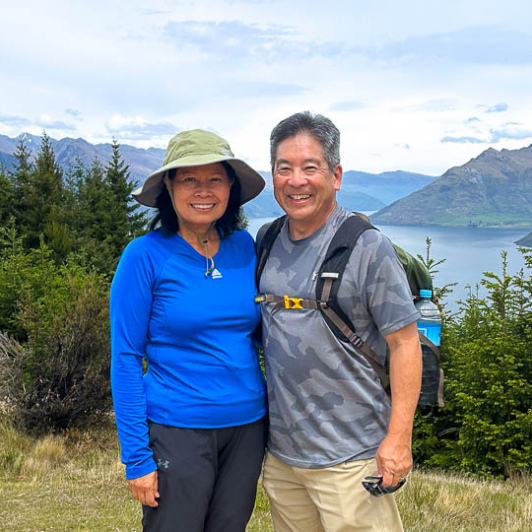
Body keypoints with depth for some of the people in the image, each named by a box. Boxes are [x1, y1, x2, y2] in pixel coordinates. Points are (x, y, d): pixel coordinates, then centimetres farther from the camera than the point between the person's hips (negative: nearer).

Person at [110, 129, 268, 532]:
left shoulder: (244, 247, 2)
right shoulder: (146, 255, -10)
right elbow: (126, 359, -9)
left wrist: (275, 422, 8)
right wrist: (137, 457, -12)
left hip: (248, 427, 5)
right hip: (178, 433, -4)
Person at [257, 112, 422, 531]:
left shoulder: (368, 247, -11)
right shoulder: (267, 243, 6)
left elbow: (404, 342, -11)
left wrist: (398, 439, -15)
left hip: (349, 456, -5)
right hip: (280, 451, 6)